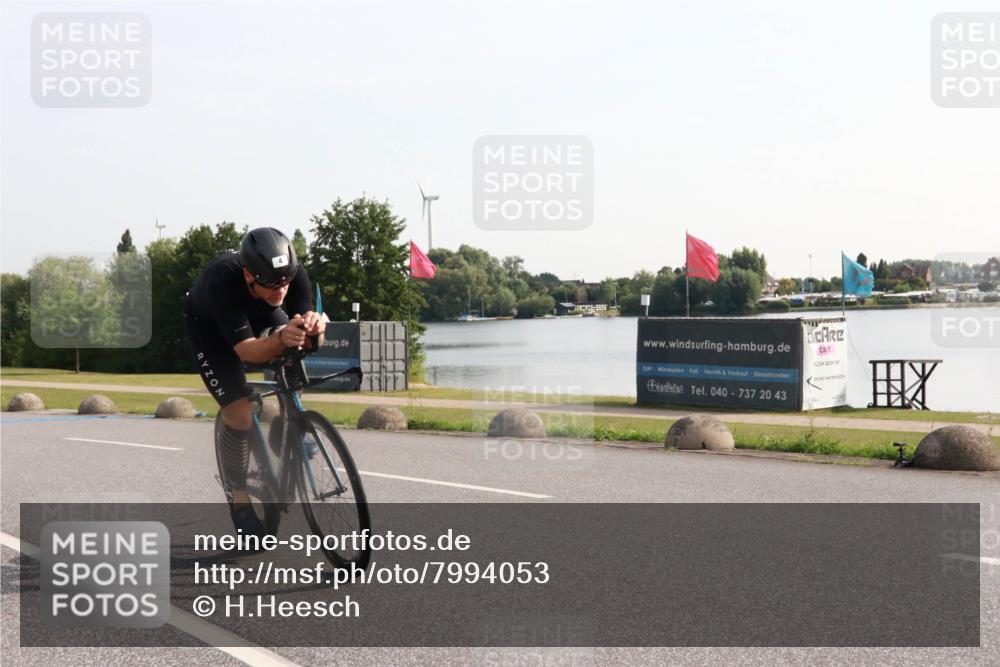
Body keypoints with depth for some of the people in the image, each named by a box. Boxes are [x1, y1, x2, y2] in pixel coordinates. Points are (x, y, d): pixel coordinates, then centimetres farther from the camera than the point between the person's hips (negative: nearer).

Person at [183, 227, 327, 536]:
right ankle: (239, 499, 3)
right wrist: (281, 339, -65)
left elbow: (305, 339, -32)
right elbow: (247, 350, -45)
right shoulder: (222, 279, -42)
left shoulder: (294, 272, -33)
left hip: (260, 314, 4)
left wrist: (315, 328, -55)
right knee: (240, 415, -16)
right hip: (210, 325, -4)